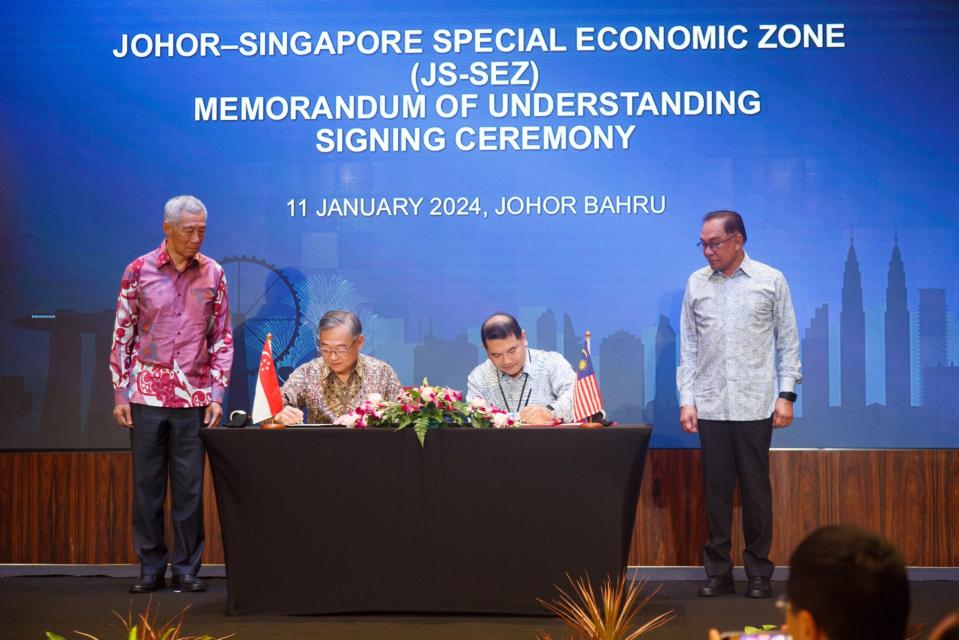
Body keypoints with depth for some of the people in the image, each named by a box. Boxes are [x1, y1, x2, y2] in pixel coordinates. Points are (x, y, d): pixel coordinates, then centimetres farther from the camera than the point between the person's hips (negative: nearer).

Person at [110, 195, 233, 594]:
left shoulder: (213, 274, 4)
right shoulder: (139, 270, 1)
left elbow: (223, 338, 7)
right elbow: (122, 335, 4)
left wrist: (217, 393, 0)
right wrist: (119, 393, -1)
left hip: (194, 396, 0)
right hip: (146, 395, 0)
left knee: (190, 487, 2)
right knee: (147, 485, 5)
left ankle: (186, 569, 11)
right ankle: (151, 569, 14)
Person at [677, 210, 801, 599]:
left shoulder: (771, 281, 2)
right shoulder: (696, 283, 7)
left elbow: (788, 341, 4)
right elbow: (689, 347, 8)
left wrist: (787, 394, -2)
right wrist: (686, 400, 3)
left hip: (755, 405, -2)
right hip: (710, 406, 2)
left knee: (756, 489, 3)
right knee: (716, 489, 5)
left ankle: (759, 573, 11)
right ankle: (718, 572, 12)